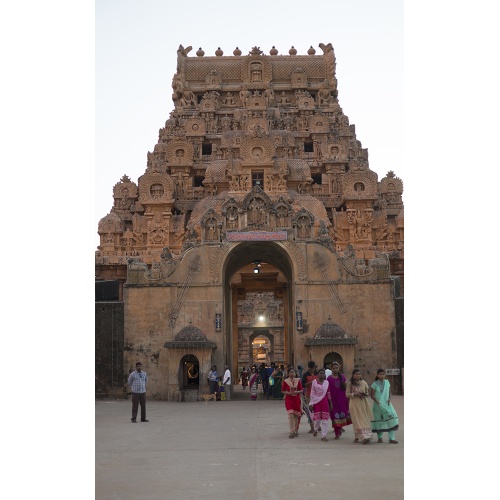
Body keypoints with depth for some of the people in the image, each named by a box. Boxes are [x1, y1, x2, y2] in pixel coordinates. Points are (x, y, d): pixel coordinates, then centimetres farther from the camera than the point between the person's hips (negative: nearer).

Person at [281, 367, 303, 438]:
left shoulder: (298, 380, 3)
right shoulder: (285, 381, -3)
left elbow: (301, 390, 8)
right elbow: (283, 391, 2)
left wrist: (297, 392, -13)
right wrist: (288, 393, -15)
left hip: (297, 399, 3)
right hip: (289, 399, -3)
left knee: (296, 415, 8)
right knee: (291, 414, -15)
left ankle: (296, 430, 23)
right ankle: (292, 431, -15)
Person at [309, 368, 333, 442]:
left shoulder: (326, 382, 6)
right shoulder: (314, 382, 0)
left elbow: (329, 393, 10)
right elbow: (312, 393, 0)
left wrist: (331, 404, 9)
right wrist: (311, 404, -3)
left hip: (325, 402, 2)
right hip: (316, 402, -2)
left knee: (325, 419, -1)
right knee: (317, 418, -2)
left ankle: (324, 436, 4)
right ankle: (315, 429, 30)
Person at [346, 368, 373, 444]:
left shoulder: (364, 383, 8)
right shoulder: (350, 384, 0)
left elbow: (367, 392, 15)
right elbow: (347, 394, -1)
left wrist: (365, 394, -8)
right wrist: (355, 394, -15)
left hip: (363, 404, 3)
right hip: (355, 404, -3)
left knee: (365, 420, -1)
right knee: (358, 421, -8)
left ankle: (367, 436, 7)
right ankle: (363, 437, -10)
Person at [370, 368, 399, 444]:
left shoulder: (387, 382, 6)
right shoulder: (375, 384, -5)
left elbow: (389, 392, 13)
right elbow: (372, 395, -6)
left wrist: (389, 398, -6)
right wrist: (378, 402, -18)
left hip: (387, 404, 3)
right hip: (378, 405, -3)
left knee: (391, 419, -11)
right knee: (379, 420, 5)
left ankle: (392, 439, -10)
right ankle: (380, 438, 23)